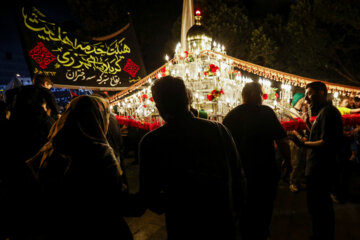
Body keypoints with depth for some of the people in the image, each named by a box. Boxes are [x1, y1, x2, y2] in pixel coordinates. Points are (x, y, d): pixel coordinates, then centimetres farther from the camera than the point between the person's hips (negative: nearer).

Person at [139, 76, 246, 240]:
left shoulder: (150, 143, -17)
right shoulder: (219, 129, -11)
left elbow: (150, 198, -9)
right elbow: (238, 179, -3)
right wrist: (234, 217, 12)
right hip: (226, 226, 3)